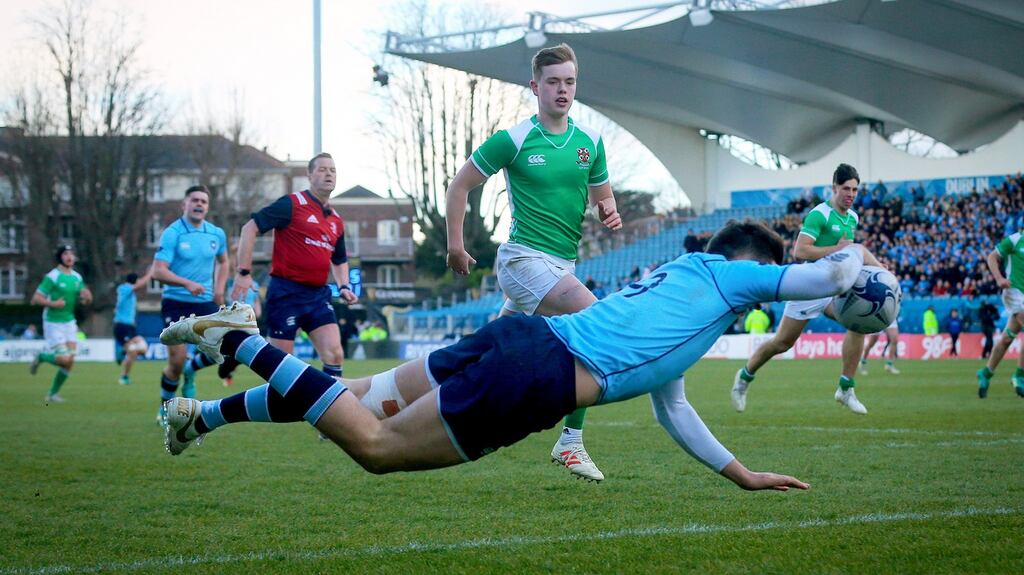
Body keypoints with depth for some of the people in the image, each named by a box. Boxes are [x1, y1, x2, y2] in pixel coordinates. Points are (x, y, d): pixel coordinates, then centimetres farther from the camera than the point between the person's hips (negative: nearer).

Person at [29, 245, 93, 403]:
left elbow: (86, 301, 15)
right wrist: (53, 304, -26)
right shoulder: (52, 277, -12)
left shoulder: (77, 277, 7)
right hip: (53, 323, -6)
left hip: (69, 323, 6)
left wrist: (87, 298, -8)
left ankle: (53, 393, 14)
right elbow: (35, 299, -13)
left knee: (70, 362, -1)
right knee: (64, 359, -15)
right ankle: (41, 357, 15)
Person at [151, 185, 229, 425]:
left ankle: (191, 371, 23)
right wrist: (187, 283, -30)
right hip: (176, 303, -5)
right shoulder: (172, 233, -10)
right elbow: (158, 271, -18)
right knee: (177, 360, -9)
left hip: (205, 303, 5)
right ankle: (165, 409, 13)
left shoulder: (217, 234, 6)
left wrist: (220, 288, 9)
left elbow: (223, 261, 25)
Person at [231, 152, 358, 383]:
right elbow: (250, 228, -11)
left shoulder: (336, 221, 14)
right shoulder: (292, 204, -7)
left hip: (319, 295, 6)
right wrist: (244, 272, -16)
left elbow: (339, 259, 30)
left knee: (335, 355, -8)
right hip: (286, 293, -6)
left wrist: (344, 286, 11)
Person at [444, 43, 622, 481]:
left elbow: (600, 194, 20)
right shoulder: (514, 139, -7)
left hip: (563, 263, 6)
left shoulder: (589, 141, 8)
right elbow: (461, 185, 1)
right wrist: (455, 244, -1)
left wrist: (608, 212, -3)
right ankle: (571, 441, -19)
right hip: (525, 259, -6)